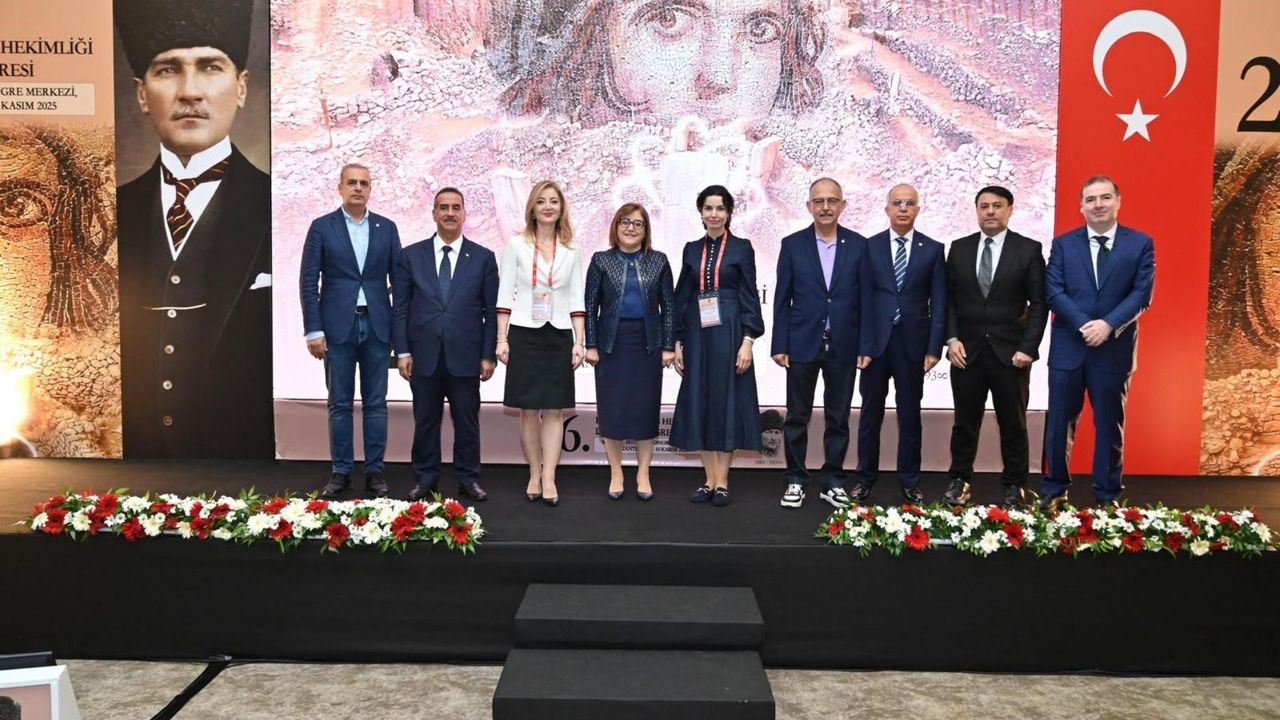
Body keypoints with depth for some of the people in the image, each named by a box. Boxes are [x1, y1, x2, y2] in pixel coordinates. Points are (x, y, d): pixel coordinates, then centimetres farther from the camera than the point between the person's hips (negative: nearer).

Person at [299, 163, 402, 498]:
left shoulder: (387, 228, 7)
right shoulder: (322, 227, 2)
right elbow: (309, 282, -1)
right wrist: (314, 330, -8)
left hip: (377, 326, 2)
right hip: (337, 326, -1)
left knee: (375, 403, 5)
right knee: (340, 404, 5)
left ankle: (374, 471, 13)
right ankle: (341, 471, 13)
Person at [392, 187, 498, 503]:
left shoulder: (483, 257, 4)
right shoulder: (411, 255, 6)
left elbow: (491, 311, 3)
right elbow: (400, 308, 4)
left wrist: (489, 355, -2)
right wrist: (402, 351, -2)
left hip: (465, 356, -1)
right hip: (424, 355, 1)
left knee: (467, 421, 6)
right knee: (425, 421, 8)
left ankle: (468, 479, 17)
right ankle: (425, 479, 20)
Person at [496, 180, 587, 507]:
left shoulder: (571, 250, 7)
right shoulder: (516, 244, 2)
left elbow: (576, 300, 6)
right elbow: (504, 295, 1)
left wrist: (579, 342, -1)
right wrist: (501, 339, -5)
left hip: (558, 335, 1)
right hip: (524, 334, -1)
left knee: (554, 409, -1)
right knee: (528, 410, 3)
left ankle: (549, 479, 1)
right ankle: (535, 475, 13)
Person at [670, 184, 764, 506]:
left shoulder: (742, 247, 1)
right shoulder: (692, 249, 10)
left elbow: (749, 296, -3)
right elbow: (682, 297, 10)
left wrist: (747, 340, -12)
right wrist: (678, 342, 5)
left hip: (729, 333, -4)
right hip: (698, 335, 4)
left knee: (727, 402, -1)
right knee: (701, 402, 5)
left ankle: (722, 482, 7)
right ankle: (709, 480, 14)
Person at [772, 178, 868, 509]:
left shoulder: (859, 245, 1)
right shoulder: (792, 244, 0)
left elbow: (864, 298, 2)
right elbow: (782, 299, 0)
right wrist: (779, 344, -4)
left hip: (843, 345, 1)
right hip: (802, 344, 0)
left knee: (838, 418, 9)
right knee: (797, 416, 6)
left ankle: (833, 481, 20)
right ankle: (796, 480, 18)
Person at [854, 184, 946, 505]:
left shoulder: (933, 249, 4)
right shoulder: (869, 246, 3)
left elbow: (939, 303, 1)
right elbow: (862, 299, -1)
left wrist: (934, 348, -6)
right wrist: (861, 345, -8)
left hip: (913, 344, 0)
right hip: (875, 342, 0)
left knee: (910, 415, 8)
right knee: (871, 413, 8)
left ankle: (910, 482, 18)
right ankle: (865, 479, 18)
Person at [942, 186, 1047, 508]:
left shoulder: (1029, 249, 0)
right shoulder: (959, 248, 7)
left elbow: (1038, 304, -2)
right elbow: (949, 299, 8)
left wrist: (1028, 347, -10)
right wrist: (952, 339, -4)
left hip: (1011, 352, -2)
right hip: (967, 351, 2)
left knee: (1013, 423, 8)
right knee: (965, 421, 9)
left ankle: (1015, 484, 19)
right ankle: (960, 480, 20)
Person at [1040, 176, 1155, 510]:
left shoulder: (1141, 243, 3)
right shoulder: (1063, 243, 5)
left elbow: (1142, 293, -5)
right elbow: (1053, 292, -5)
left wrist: (1108, 325, -18)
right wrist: (1084, 325, -17)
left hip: (1115, 348, 0)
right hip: (1068, 346, 1)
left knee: (1110, 423, 9)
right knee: (1059, 422, 6)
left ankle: (1108, 496, 20)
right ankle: (1055, 490, 19)